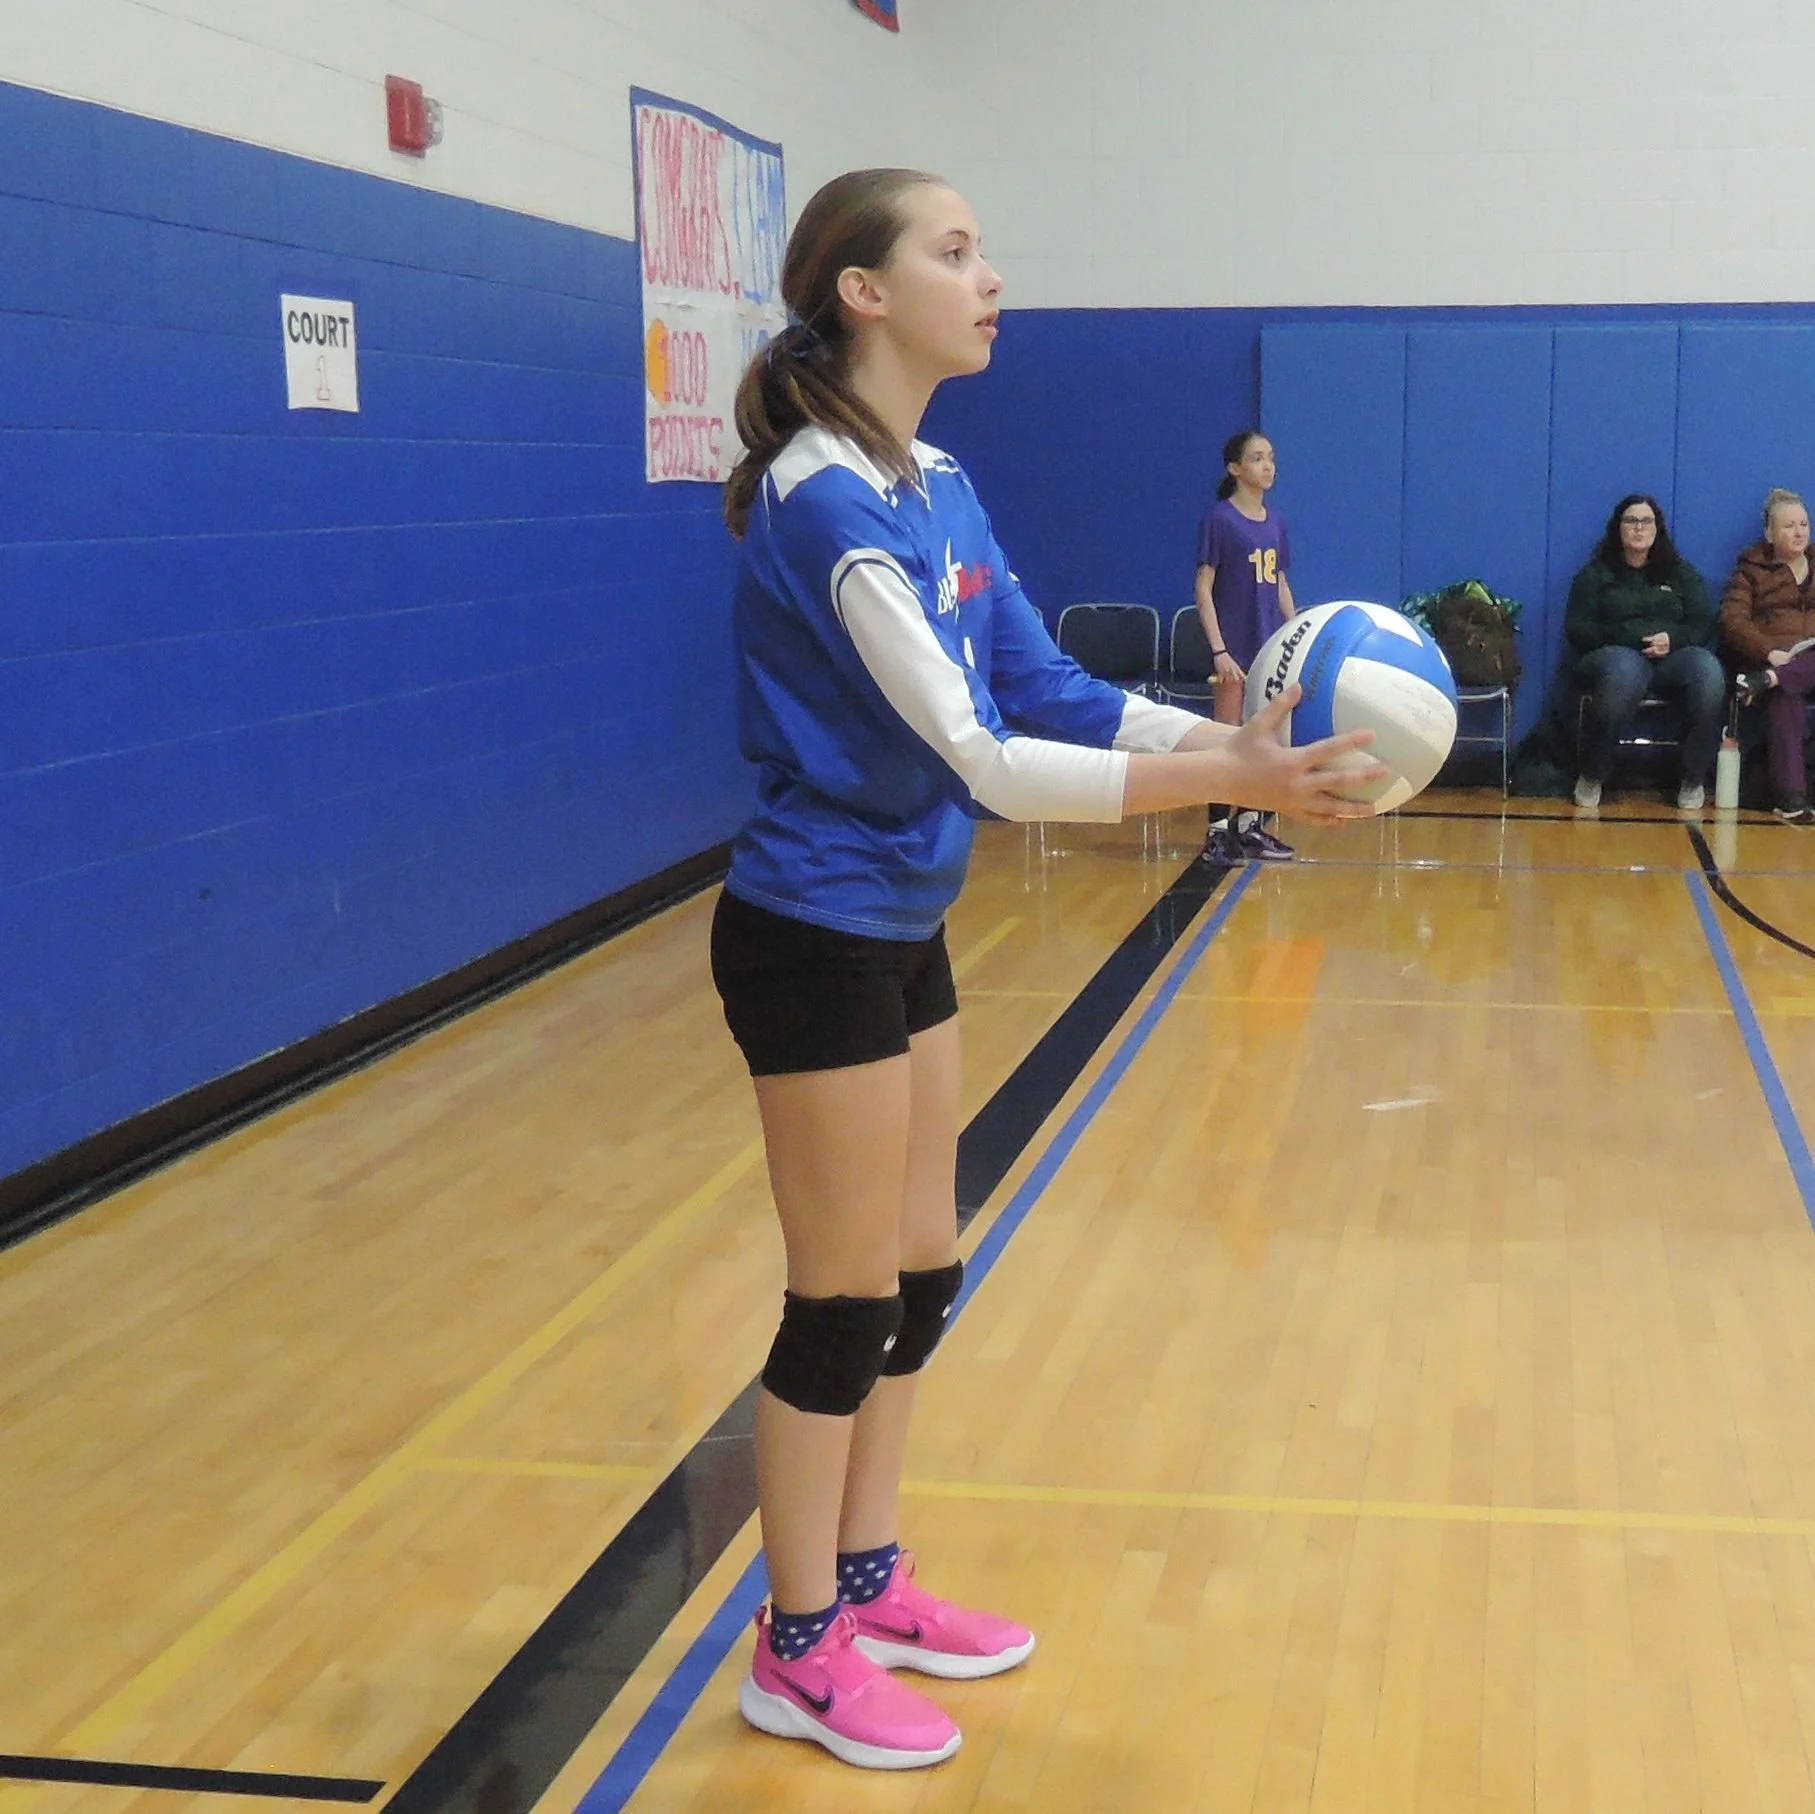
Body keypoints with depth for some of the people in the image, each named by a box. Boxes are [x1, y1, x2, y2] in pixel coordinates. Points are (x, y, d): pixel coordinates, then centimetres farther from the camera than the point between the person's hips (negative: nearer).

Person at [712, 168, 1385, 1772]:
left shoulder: (943, 485, 7)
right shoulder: (826, 503, -22)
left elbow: (1048, 691, 5)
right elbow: (975, 758, -27)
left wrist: (1243, 741, -7)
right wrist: (1226, 782, -30)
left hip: (901, 930, 9)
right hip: (815, 939, -9)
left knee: (921, 1278, 17)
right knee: (845, 1303, 2)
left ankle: (868, 1583, 33)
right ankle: (799, 1650, 20)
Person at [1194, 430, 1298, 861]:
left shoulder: (1276, 522, 10)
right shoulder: (1219, 519, -8)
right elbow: (1204, 590, -9)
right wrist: (1219, 650, -15)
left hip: (1271, 648, 6)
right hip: (1235, 647, -6)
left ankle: (1250, 826, 18)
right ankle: (1218, 830, 2)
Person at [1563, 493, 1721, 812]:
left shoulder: (1681, 573, 21)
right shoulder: (1596, 574, 15)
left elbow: (1703, 624, 11)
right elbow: (1576, 629, 5)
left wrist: (1673, 639, -11)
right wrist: (1623, 637, -13)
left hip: (1672, 657, 2)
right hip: (1615, 655, -2)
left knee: (1708, 669, -34)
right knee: (1625, 671, -42)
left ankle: (1693, 779, -22)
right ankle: (1591, 777, -28)